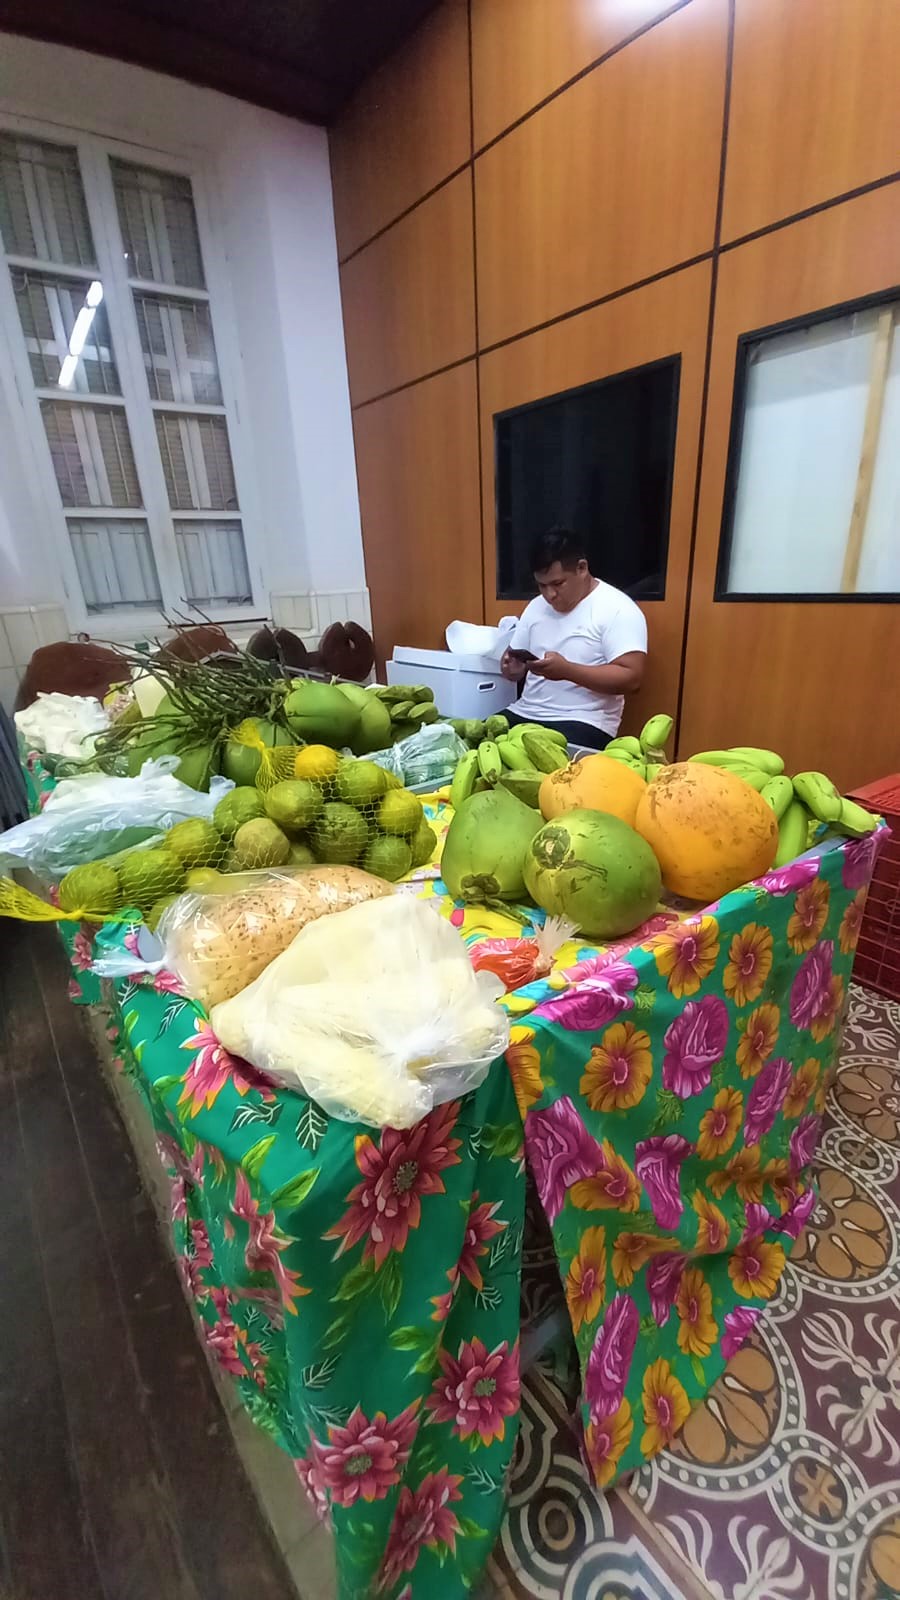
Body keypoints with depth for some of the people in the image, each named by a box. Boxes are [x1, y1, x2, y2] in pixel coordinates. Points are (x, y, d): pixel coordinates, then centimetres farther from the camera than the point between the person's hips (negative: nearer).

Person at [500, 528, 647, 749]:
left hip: (582, 723, -6)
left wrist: (567, 670, -24)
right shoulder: (536, 606, 13)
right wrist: (512, 667, -8)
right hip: (525, 714, 6)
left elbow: (631, 678, -15)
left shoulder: (617, 609, -6)